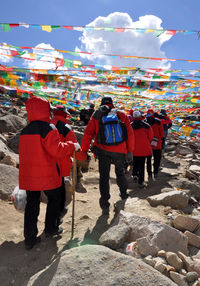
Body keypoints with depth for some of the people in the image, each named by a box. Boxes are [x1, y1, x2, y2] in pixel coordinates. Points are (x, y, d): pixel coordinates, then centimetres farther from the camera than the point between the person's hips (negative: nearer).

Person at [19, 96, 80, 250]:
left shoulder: (25, 131, 8)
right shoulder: (48, 128, -15)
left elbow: (32, 151, 14)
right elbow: (57, 150, -22)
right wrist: (72, 146, -8)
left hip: (28, 175, 6)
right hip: (46, 175, -6)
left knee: (31, 203, 13)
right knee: (54, 198, 17)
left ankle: (30, 238, 19)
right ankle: (51, 228, 29)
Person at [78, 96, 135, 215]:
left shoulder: (96, 116, 3)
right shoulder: (122, 115, 5)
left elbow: (88, 134, -3)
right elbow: (130, 133, 2)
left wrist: (84, 151, 1)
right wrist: (130, 151, 7)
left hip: (103, 151, -1)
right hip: (120, 151, 2)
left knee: (104, 176, 6)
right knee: (120, 172, 24)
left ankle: (105, 205, 3)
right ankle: (124, 194, 43)